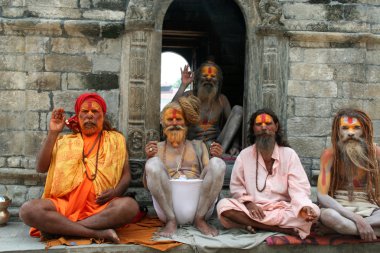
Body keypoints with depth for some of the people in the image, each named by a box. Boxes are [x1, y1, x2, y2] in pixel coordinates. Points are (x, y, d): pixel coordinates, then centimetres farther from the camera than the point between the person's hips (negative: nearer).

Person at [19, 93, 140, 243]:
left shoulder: (116, 140, 17)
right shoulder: (64, 141, 19)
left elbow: (126, 174, 12)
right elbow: (41, 168, 8)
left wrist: (116, 191, -10)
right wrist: (53, 133, 1)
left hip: (100, 207, 0)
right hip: (64, 204, 1)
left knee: (129, 205, -33)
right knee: (28, 209, -29)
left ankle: (62, 228, -25)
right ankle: (98, 233, -29)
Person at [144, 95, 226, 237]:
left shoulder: (198, 146, 23)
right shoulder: (156, 148, 19)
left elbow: (211, 176, 15)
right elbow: (147, 183, 10)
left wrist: (215, 158, -3)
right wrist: (148, 159, -6)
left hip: (200, 203, 1)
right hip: (168, 204, -1)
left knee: (218, 163, -21)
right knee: (153, 163, -24)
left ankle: (200, 219, -11)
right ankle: (171, 220, -18)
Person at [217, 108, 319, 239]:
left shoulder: (289, 154, 0)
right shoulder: (244, 155, 3)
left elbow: (298, 188, -7)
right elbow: (236, 186, 5)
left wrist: (305, 207, -29)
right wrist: (248, 203, -16)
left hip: (282, 209, 0)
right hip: (252, 209, 1)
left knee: (313, 211, -27)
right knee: (223, 206, -28)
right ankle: (283, 229, -27)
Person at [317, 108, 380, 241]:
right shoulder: (329, 154, -7)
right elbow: (322, 195, -14)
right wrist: (356, 218, -26)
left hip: (369, 209, 1)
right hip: (340, 208, -1)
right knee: (328, 215, -37)